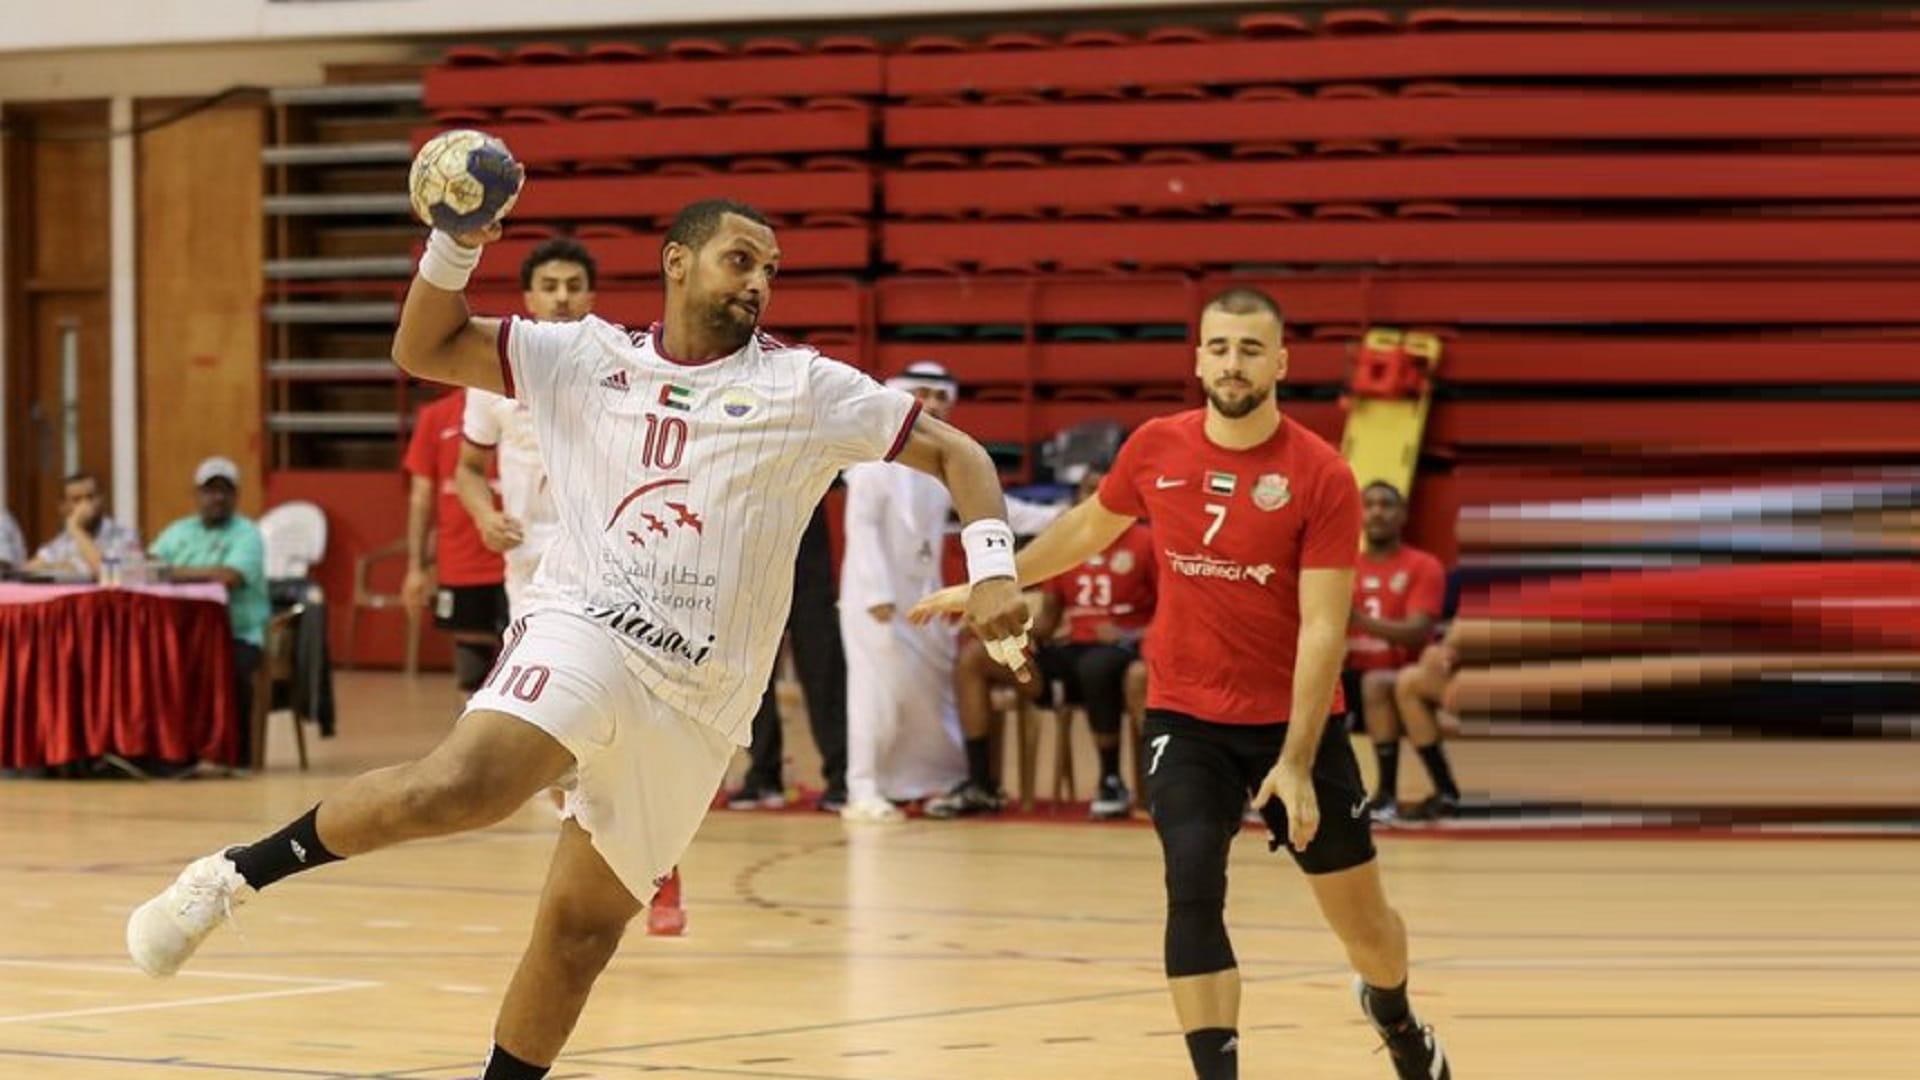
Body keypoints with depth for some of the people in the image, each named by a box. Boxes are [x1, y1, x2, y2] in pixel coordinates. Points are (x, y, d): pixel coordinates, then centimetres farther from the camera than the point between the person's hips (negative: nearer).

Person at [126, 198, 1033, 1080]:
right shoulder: (585, 359, 12)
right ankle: (236, 873, -18)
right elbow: (424, 349, 15)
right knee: (466, 782, -30)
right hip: (585, 632, -2)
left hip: (700, 698, 2)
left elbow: (955, 454, 11)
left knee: (582, 926, 2)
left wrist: (991, 570, -4)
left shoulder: (805, 389, 9)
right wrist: (457, 244, -2)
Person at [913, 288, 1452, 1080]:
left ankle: (1395, 1017, 44)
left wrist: (1295, 763, -22)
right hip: (1186, 720, 2)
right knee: (1193, 888, -19)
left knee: (1362, 920, 9)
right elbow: (1090, 526, 17)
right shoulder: (1155, 449, -4)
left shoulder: (1323, 477, -15)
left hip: (1295, 721, -2)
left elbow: (1322, 629, -17)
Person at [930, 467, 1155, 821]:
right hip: (1073, 649, 6)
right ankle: (980, 785, -10)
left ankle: (1112, 782, -23)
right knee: (973, 658, -7)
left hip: (1123, 648, -6)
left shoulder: (1144, 543, -2)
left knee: (1096, 666, -43)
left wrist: (1128, 635, -20)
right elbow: (1048, 616, 18)